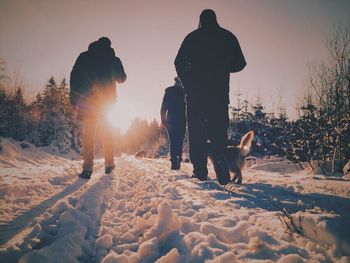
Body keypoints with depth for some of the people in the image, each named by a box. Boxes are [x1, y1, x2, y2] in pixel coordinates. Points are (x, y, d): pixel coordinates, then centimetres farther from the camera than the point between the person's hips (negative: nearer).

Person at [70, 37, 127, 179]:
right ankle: (109, 164, 14)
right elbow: (121, 78, 17)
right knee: (107, 133, 12)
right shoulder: (113, 59, 7)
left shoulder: (84, 57, 6)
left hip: (88, 101, -1)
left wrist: (74, 99, -3)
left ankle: (87, 168, -9)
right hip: (108, 101, 1)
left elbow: (74, 77, -3)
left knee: (88, 135, -2)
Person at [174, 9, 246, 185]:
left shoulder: (192, 37, 8)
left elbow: (179, 62, 1)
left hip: (196, 92, 0)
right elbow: (240, 63, 10)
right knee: (218, 131, 0)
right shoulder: (227, 36, 10)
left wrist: (188, 85, 9)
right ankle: (222, 172, -17)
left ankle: (200, 171, 1)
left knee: (196, 131, 4)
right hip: (220, 91, 1)